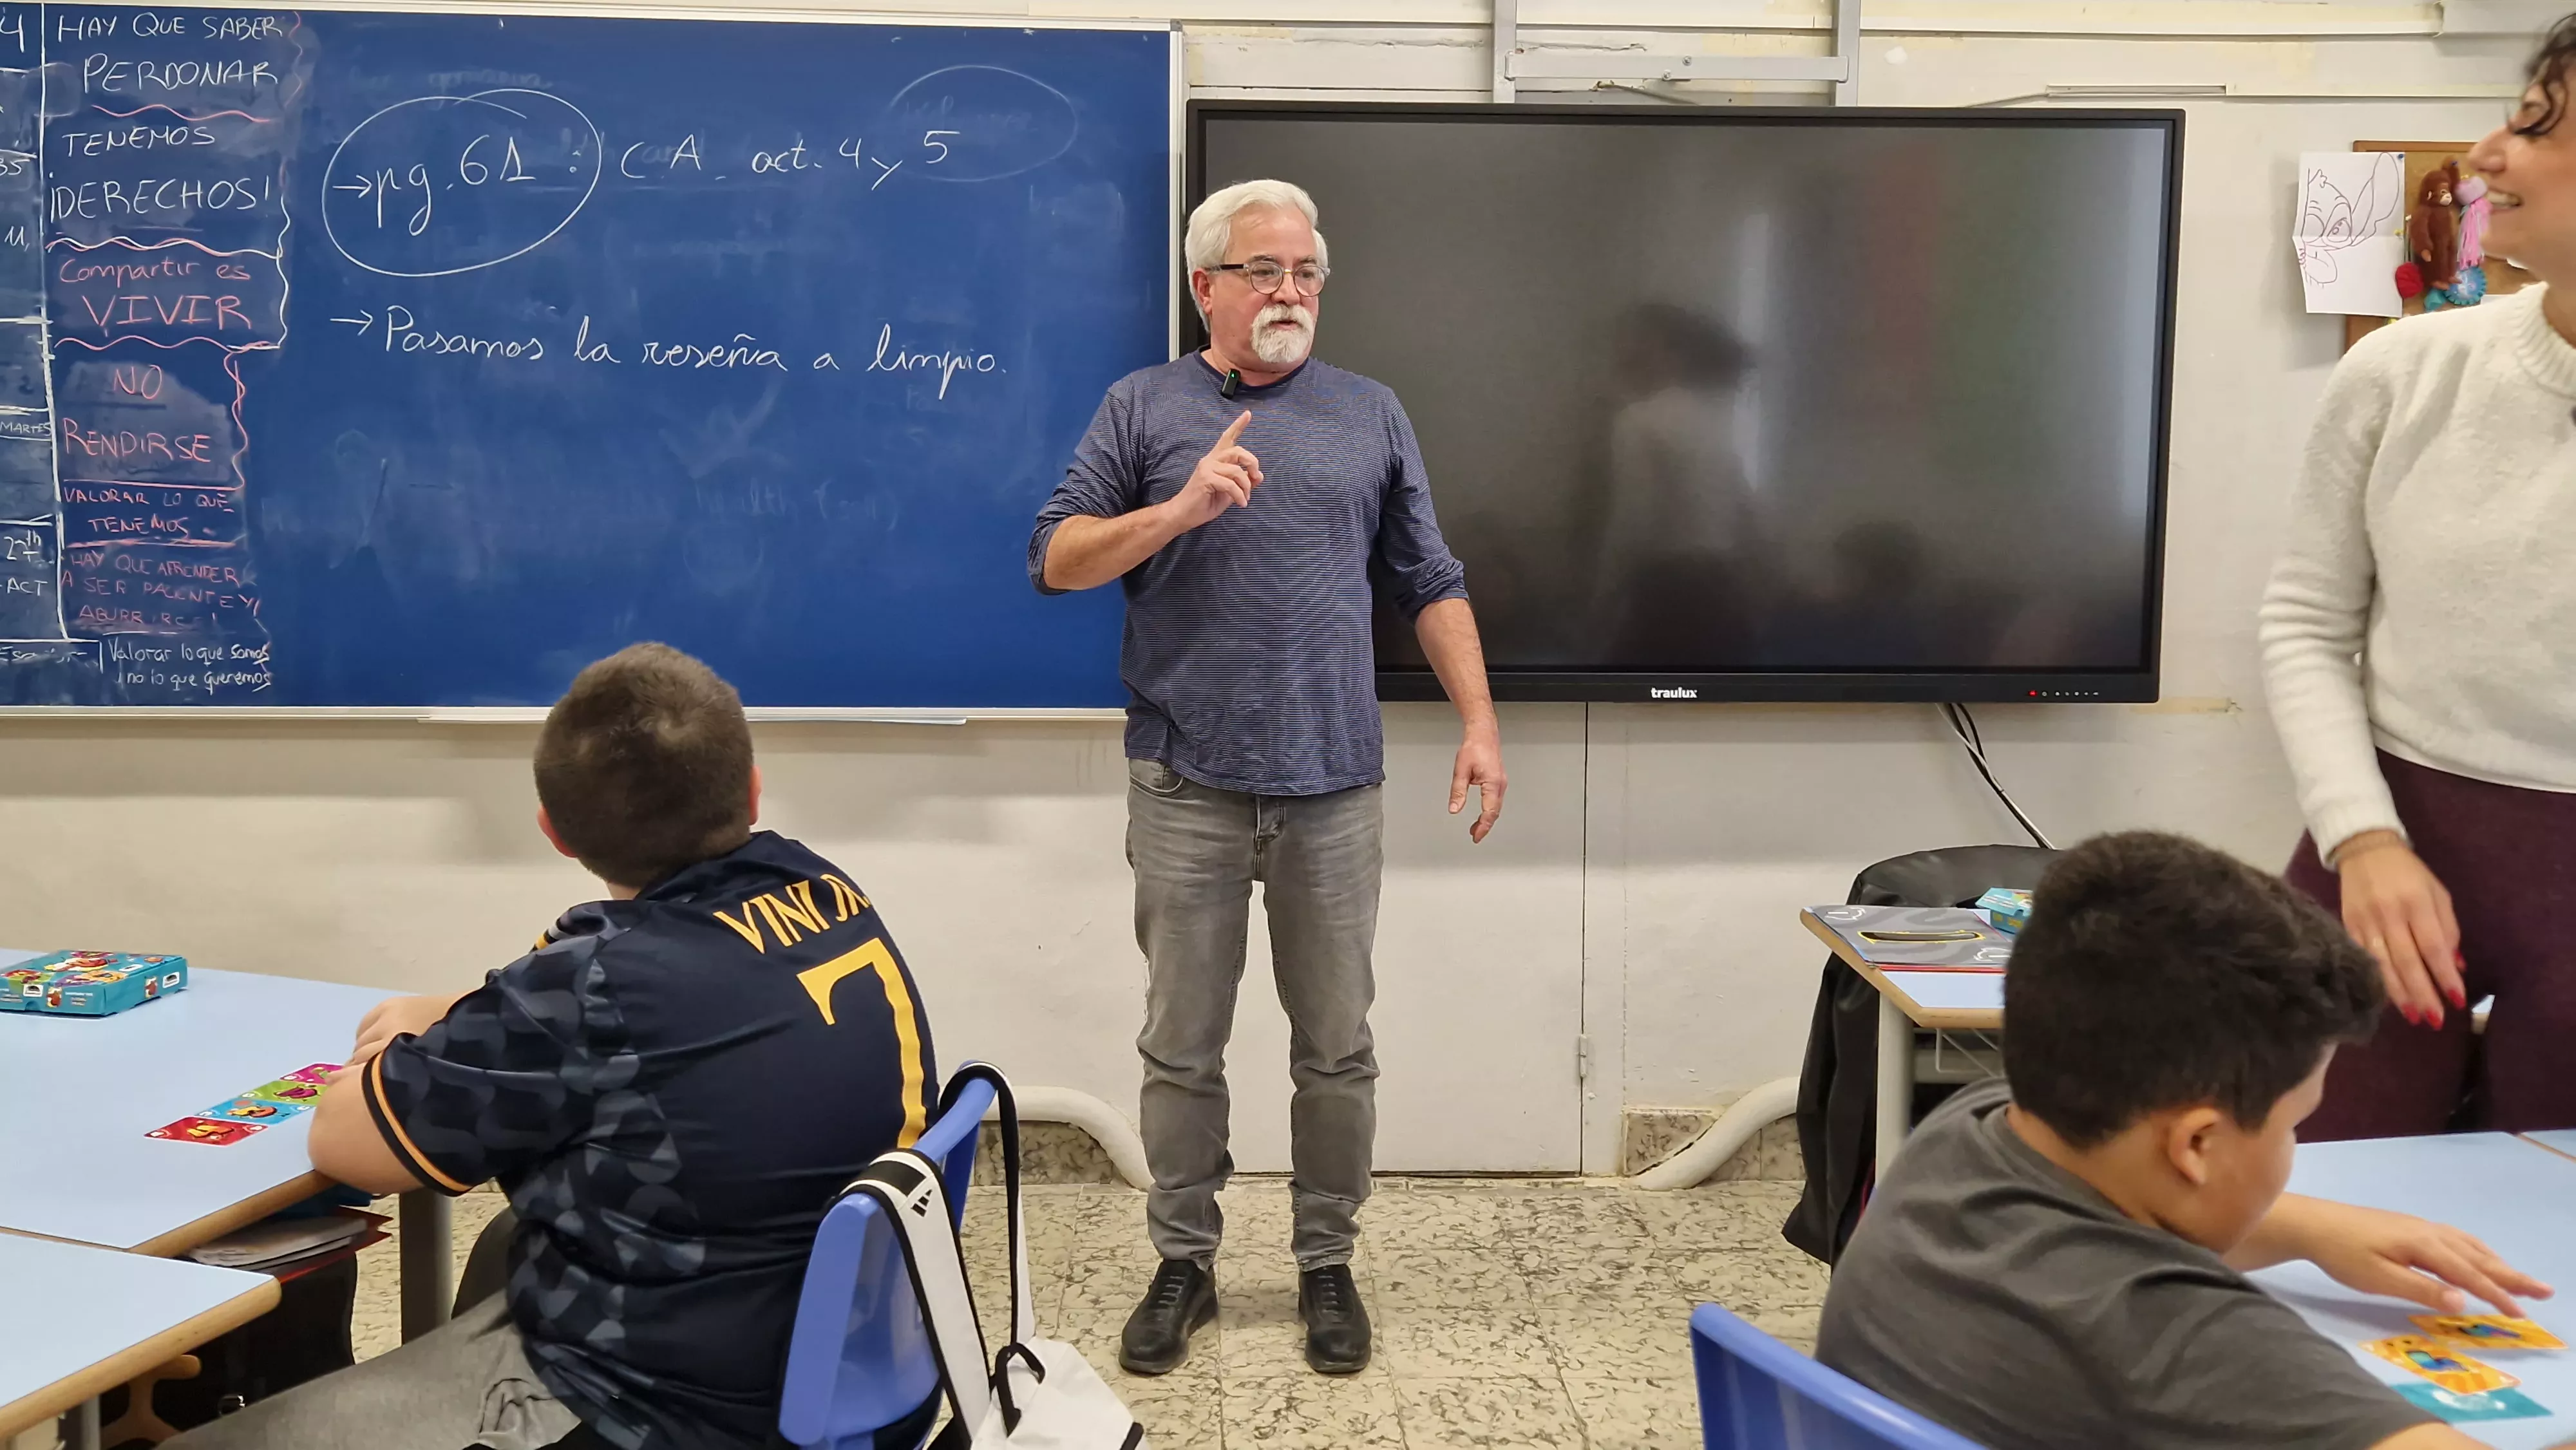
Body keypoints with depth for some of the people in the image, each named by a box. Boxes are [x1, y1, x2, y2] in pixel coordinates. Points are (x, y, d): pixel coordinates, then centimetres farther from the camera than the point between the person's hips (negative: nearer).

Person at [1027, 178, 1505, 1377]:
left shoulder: (1371, 415, 11)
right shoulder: (1144, 407, 6)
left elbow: (1429, 584, 12)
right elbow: (1057, 559, -1)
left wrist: (1480, 721, 3)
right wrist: (1180, 508, -16)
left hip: (1332, 785, 1)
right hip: (1185, 786, -1)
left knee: (1335, 1046, 8)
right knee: (1181, 1047, 7)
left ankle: (1327, 1265, 23)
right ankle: (1184, 1265, 23)